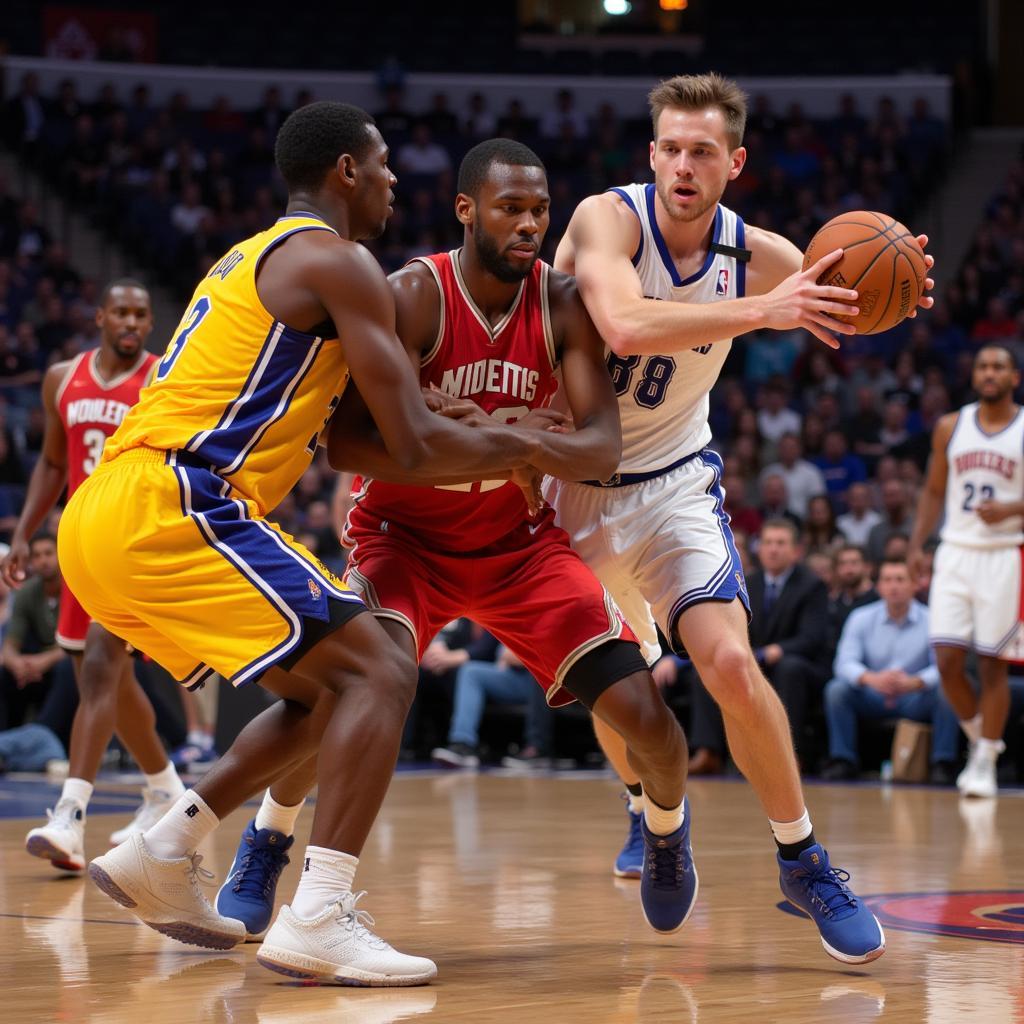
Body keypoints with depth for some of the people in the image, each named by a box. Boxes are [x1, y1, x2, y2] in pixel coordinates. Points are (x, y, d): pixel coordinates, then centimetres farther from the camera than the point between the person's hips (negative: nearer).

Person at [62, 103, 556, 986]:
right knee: (378, 674, -9)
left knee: (322, 691, 20)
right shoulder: (338, 260, -2)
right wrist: (514, 449, 12)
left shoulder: (254, 259, 27)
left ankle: (159, 856, 19)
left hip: (100, 524, 9)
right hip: (171, 511, -9)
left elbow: (337, 436, 32)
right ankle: (319, 920, -20)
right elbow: (417, 446, -7)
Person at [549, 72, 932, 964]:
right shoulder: (608, 219, -23)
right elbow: (624, 325, -42)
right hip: (571, 480, -1)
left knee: (730, 663, -16)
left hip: (673, 480, 1)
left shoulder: (760, 256, -12)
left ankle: (805, 862, -2)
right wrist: (759, 311, -50)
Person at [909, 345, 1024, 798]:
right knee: (947, 659, -5)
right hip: (955, 552, 3)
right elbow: (934, 492, 15)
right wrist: (917, 544, 5)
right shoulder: (950, 427, 8)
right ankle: (978, 737, 19)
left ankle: (985, 762, 8)